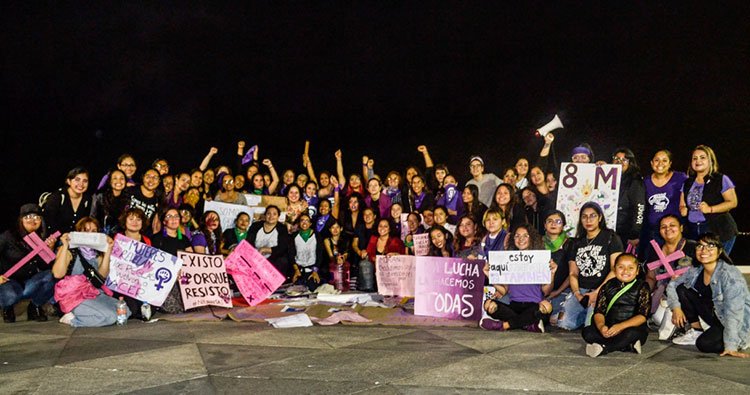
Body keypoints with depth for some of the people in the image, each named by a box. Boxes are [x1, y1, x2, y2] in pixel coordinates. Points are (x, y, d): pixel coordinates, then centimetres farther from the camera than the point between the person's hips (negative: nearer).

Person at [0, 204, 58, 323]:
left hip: (30, 282, 3)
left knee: (50, 276, -28)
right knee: (10, 296, -37)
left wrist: (49, 249, -13)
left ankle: (35, 307, -2)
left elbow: (44, 267, 1)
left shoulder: (43, 238, 6)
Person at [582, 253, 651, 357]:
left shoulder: (642, 287, 2)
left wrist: (621, 326, -25)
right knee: (587, 332, -23)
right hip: (609, 329, 4)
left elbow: (642, 316, -10)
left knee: (631, 334, -38)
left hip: (632, 327, -4)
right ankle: (629, 346, -25)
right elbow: (599, 311, 2)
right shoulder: (608, 286, 10)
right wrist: (601, 326, -22)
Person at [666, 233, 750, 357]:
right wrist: (676, 307, -10)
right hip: (715, 314, 7)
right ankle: (696, 332, 4)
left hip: (739, 325, -7)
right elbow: (672, 285, 8)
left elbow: (734, 314, -30)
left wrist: (731, 347, -32)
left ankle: (735, 341, 0)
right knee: (682, 290, -6)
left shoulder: (730, 275, -27)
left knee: (704, 344, -29)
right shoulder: (695, 272, -6)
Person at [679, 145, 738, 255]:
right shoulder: (687, 183, 16)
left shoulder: (721, 179, 0)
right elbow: (682, 205, 23)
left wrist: (710, 209, -18)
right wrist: (683, 209, -1)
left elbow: (733, 202, -6)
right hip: (693, 232, 5)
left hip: (718, 231, -5)